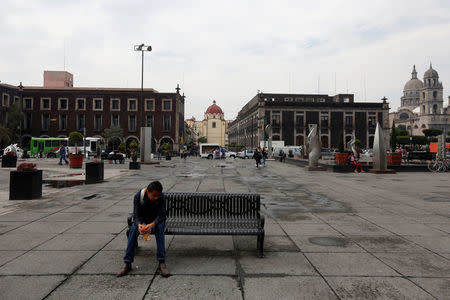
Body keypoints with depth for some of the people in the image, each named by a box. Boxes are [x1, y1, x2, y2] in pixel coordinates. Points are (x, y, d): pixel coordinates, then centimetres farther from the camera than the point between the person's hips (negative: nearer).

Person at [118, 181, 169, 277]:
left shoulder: (162, 197, -23)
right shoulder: (138, 196, -22)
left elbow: (161, 215, -27)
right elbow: (136, 215, -23)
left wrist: (152, 225, -48)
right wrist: (139, 225, -47)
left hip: (156, 221, -1)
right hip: (142, 220, 1)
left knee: (159, 228, -35)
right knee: (133, 230, -30)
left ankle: (162, 263, -38)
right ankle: (127, 263, -26)